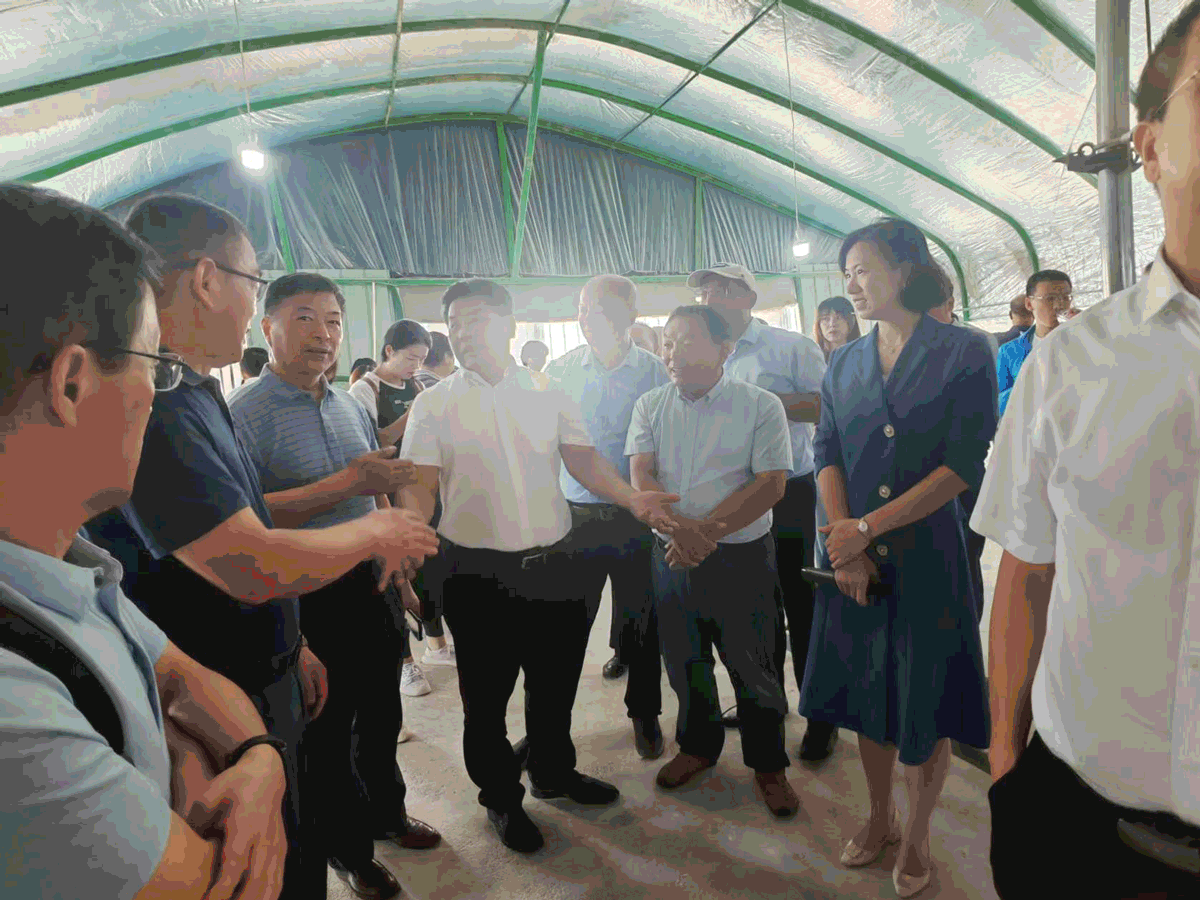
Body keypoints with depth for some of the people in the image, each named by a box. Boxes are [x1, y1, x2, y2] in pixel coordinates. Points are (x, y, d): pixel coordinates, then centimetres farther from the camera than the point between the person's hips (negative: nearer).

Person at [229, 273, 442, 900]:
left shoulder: (350, 406, 7)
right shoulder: (245, 414, -14)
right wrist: (348, 482, -27)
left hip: (370, 588, 6)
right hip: (307, 602, -6)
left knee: (381, 713, 22)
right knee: (326, 731, 13)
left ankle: (386, 811, 46)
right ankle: (346, 848, 35)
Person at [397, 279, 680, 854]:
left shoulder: (547, 394, 5)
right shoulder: (434, 404, -2)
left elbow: (583, 460, -2)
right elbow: (419, 484, -9)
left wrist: (631, 498, -18)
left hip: (552, 564, 3)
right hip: (477, 574, -2)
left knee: (556, 682, 19)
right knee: (486, 693, 13)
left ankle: (554, 772, 45)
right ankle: (501, 797, 36)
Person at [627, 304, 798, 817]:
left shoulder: (760, 405, -6)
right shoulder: (651, 406, 4)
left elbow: (771, 485, -12)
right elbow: (641, 476, -5)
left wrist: (708, 530, -20)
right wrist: (680, 528, -22)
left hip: (742, 557, -3)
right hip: (672, 557, 3)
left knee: (755, 666, 8)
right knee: (684, 660, 17)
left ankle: (768, 765, 30)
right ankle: (698, 746, 40)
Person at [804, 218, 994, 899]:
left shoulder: (964, 352, -6)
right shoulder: (845, 364, 7)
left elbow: (966, 464, -13)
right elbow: (827, 456, 3)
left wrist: (867, 527, -16)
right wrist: (845, 547, -11)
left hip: (926, 555, -4)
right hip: (855, 558, 4)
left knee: (925, 705, 9)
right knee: (868, 693, 15)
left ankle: (917, 837, 33)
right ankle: (880, 819, 38)